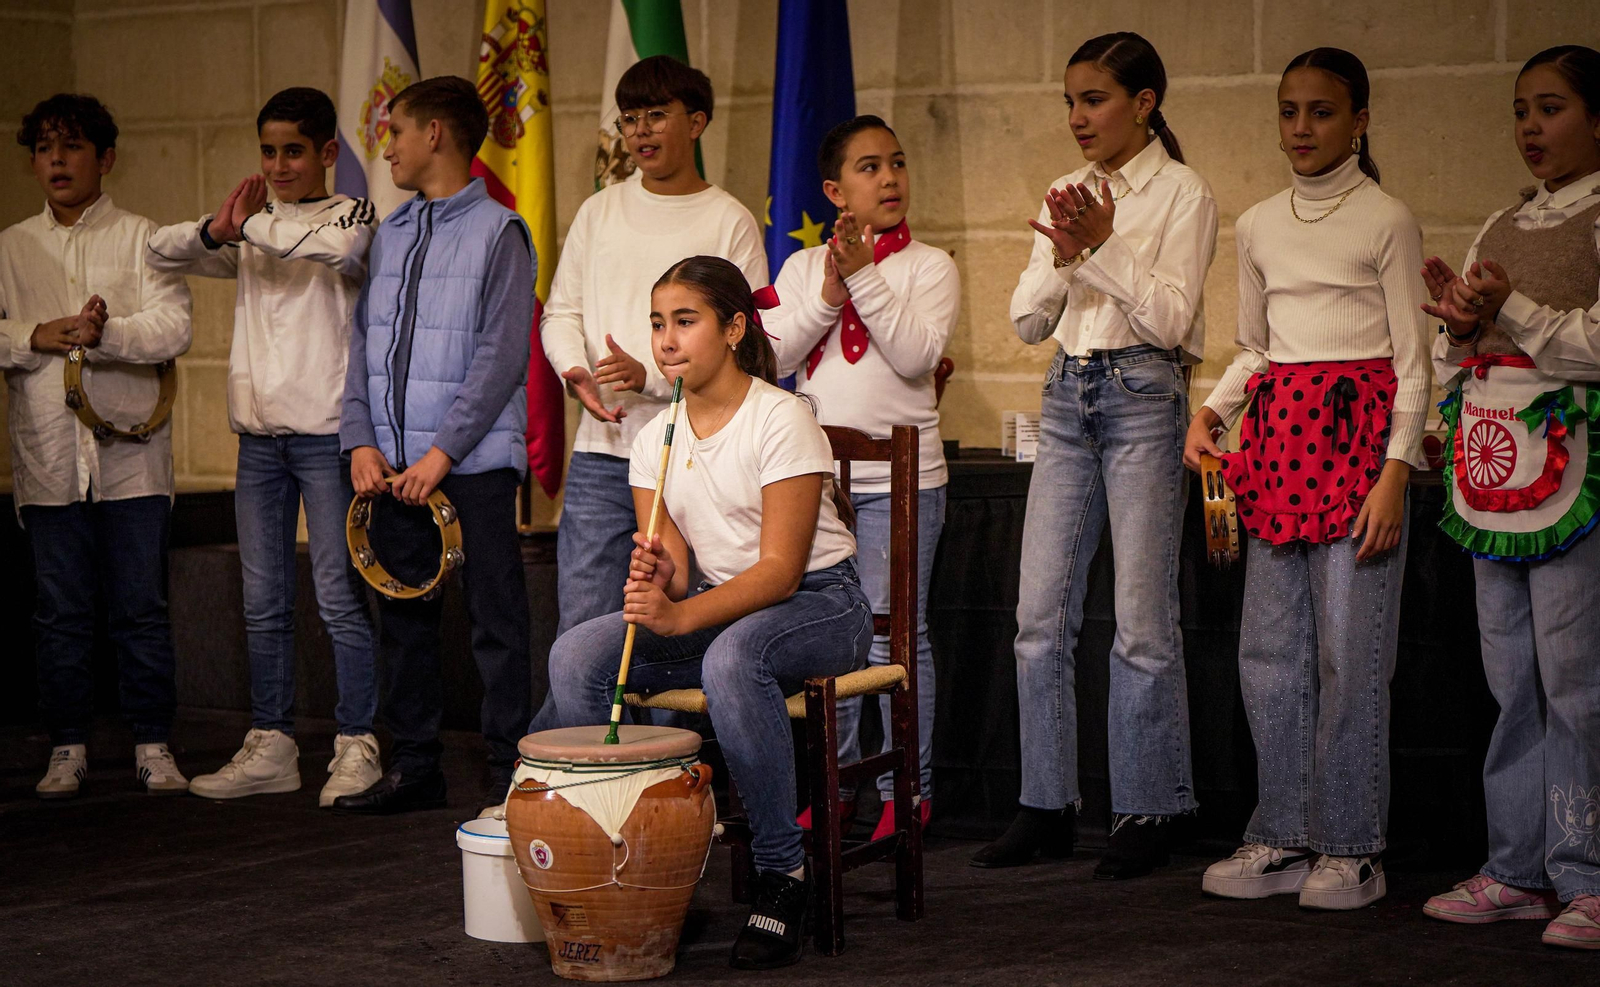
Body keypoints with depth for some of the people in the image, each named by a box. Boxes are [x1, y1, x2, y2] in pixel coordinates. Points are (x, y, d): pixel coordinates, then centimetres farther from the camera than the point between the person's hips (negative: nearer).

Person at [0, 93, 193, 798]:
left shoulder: (141, 238, 5)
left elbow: (173, 327, -7)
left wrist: (105, 334, -23)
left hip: (131, 454, -2)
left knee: (141, 607, 0)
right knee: (60, 611, 4)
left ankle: (153, 746, 9)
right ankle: (67, 747, 13)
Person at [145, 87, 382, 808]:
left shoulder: (353, 214, 0)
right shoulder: (254, 231, 16)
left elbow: (339, 248, -24)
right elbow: (160, 253, 9)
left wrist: (253, 228, -20)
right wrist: (216, 231, -9)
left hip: (325, 430, -6)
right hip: (259, 433, 6)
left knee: (340, 595, -5)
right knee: (263, 602, 9)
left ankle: (356, 747, 0)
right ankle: (270, 746, 15)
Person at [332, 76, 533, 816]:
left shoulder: (498, 232, -5)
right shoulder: (390, 235, 15)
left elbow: (501, 356, -11)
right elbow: (365, 341, 13)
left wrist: (441, 454, -16)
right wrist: (362, 442, -1)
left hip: (474, 460, -7)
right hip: (393, 465, 7)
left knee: (495, 617, -2)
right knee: (403, 616, 10)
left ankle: (509, 768, 3)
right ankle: (415, 766, 19)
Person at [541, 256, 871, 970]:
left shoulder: (781, 419, -15)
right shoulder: (655, 439, 5)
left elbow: (781, 569, -21)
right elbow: (674, 566, 0)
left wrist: (681, 616, -35)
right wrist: (656, 582, -27)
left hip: (820, 603, -6)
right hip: (719, 606, 6)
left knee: (732, 657, -40)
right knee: (576, 656, -17)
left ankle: (782, 874, -25)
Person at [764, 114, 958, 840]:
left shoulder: (928, 266, 1)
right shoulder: (803, 266, 11)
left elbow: (917, 356, -13)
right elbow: (770, 356, 0)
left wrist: (863, 277, -17)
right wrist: (828, 293, -12)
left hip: (898, 480, -4)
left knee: (894, 636, -4)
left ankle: (906, 790, 5)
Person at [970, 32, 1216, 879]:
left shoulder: (1182, 196, -2)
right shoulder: (1067, 197, 14)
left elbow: (1171, 318, -11)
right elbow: (1027, 320, 9)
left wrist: (1107, 246, -18)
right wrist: (1065, 256, -8)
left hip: (1144, 397, -6)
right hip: (1067, 398, 6)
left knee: (1143, 619, -3)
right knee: (1041, 615, 3)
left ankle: (1147, 812, 6)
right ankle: (1048, 807, 11)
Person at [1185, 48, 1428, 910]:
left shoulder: (1386, 220, -1)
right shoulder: (1260, 226, 14)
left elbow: (1411, 359, -3)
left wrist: (1396, 470, -12)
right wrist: (1209, 412, 3)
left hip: (1356, 433, -5)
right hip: (1275, 434, 5)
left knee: (1349, 646, -5)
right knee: (1270, 647, 5)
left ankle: (1351, 847, 2)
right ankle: (1284, 837, 13)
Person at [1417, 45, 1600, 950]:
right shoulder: (1502, 227, 19)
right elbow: (1454, 364, 20)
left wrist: (1513, 313, -15)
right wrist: (1461, 324, -1)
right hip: (1494, 469, 7)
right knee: (1512, 679, 9)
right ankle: (1521, 870, 15)